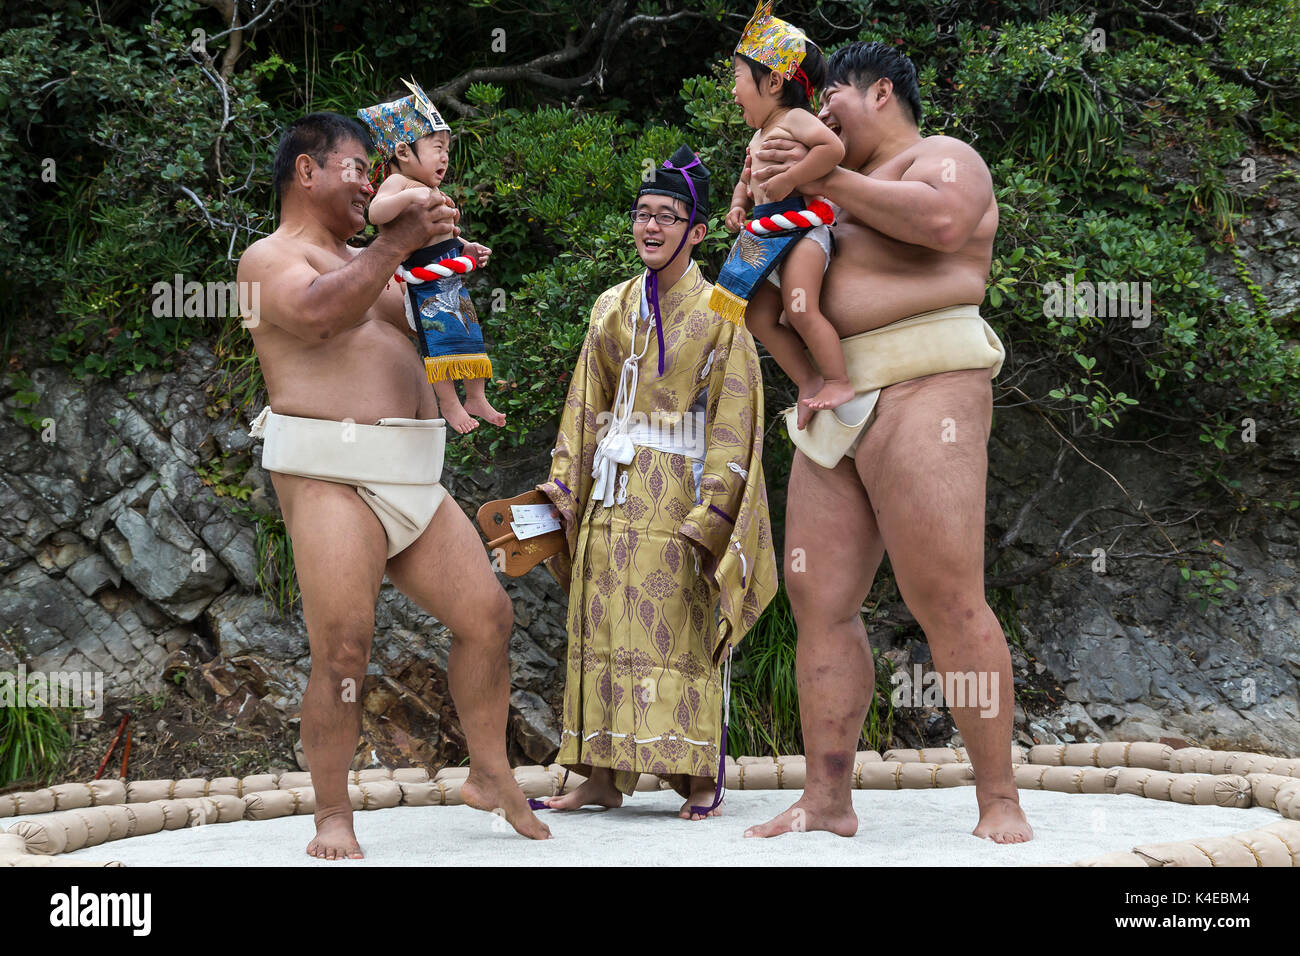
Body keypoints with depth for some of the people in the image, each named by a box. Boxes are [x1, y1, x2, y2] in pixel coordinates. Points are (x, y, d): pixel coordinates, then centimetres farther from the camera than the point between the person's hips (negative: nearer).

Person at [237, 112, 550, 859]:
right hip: (330, 478, -8)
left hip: (412, 479, 8)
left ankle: (492, 777, 18)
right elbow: (318, 311, -21)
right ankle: (334, 818, -3)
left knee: (488, 615, 5)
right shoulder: (270, 258, 1)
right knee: (343, 651, -12)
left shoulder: (367, 261, 25)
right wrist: (398, 242, -19)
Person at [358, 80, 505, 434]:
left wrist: (467, 248, 19)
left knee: (471, 334, 13)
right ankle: (449, 404, -1)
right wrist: (411, 196, -41)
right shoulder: (397, 183, -12)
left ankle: (476, 398, 24)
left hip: (452, 279, 10)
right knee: (439, 337, -9)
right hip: (423, 282, -10)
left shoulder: (432, 192, 17)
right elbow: (376, 213, -32)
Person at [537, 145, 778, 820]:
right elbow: (585, 404, 16)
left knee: (682, 631, -7)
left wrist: (711, 510, -13)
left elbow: (734, 417, -5)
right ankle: (602, 776, 6)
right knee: (603, 627, 2)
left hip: (679, 488, -5)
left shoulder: (718, 312, 0)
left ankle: (700, 780, -1)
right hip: (613, 490, 5)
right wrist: (563, 483, 6)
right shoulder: (612, 308, 15)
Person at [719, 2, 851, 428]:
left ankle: (839, 380, -11)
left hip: (798, 226, -10)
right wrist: (738, 205, 13)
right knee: (760, 317, 3)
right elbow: (745, 181, 34)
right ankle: (809, 381, 7)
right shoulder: (758, 137, 22)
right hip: (764, 238, 10)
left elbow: (834, 148, -23)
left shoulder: (794, 120, -7)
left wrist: (788, 179, -23)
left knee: (800, 308, -19)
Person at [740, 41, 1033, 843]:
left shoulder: (942, 156, 6)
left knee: (948, 601, -15)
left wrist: (825, 180, -9)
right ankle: (828, 798, 2)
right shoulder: (853, 193, 31)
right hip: (836, 414, 9)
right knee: (820, 600, 0)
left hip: (921, 392, -9)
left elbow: (943, 219, -18)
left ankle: (1001, 803, -12)